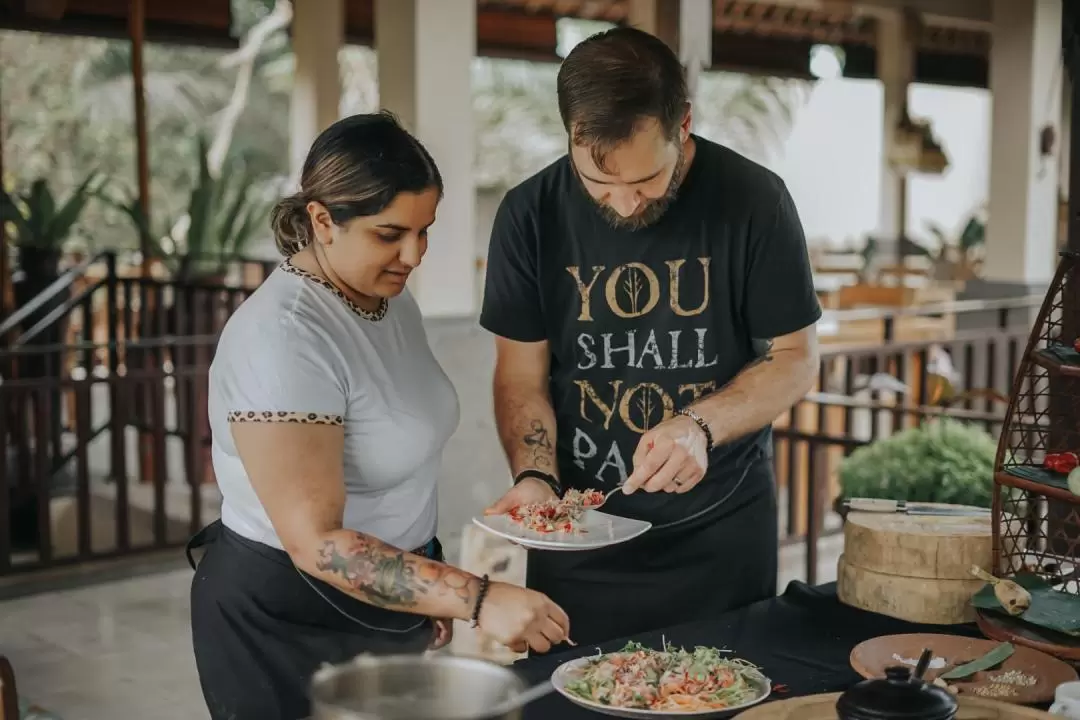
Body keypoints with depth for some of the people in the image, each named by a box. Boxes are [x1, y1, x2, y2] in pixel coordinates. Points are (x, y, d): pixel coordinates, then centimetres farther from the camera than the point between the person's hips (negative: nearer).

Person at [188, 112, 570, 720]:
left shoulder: (390, 296, 1)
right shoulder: (283, 335, -26)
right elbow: (316, 544, -28)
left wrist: (436, 593, 11)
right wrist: (477, 599, -32)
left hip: (387, 604, 8)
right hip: (289, 623, -8)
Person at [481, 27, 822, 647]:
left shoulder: (753, 200, -11)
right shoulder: (532, 215, -8)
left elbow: (796, 358, -5)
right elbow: (522, 374, -2)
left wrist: (700, 426, -21)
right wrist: (535, 477, -20)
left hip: (723, 534, 0)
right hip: (580, 535, 1)